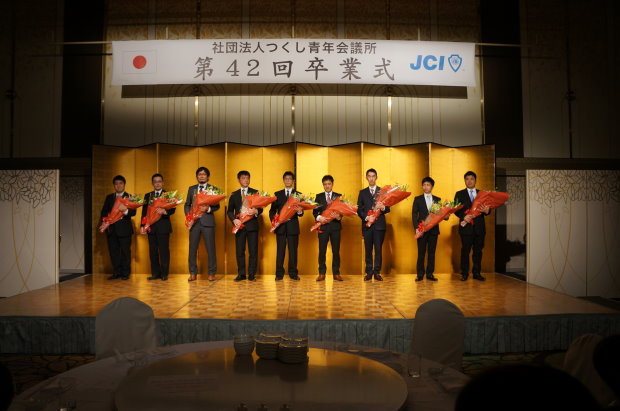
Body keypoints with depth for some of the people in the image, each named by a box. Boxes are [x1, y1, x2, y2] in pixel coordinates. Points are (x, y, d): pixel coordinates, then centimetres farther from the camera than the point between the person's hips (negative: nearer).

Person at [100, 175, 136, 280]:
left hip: (124, 229, -4)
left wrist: (126, 211, -30)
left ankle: (125, 273, 6)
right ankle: (117, 272, 14)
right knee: (113, 251, 5)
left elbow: (133, 212, -8)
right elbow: (104, 211, 13)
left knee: (125, 251, -2)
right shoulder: (109, 197, 17)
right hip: (111, 229, 4)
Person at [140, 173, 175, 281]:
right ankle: (155, 273, 12)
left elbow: (172, 209, -6)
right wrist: (142, 225, 2)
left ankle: (164, 274, 4)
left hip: (163, 226, -3)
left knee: (164, 250, -3)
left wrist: (164, 211, -27)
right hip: (151, 227, 4)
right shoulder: (147, 196, 16)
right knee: (153, 251, 5)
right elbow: (144, 211, 11)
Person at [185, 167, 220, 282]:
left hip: (207, 221, -2)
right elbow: (187, 204, 16)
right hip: (194, 222, 3)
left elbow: (217, 206, 1)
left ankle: (212, 273, 9)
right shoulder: (191, 189, 15)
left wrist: (208, 208, -18)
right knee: (192, 248, 4)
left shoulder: (213, 189, 6)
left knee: (210, 248, 0)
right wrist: (188, 215, -1)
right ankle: (193, 273, 13)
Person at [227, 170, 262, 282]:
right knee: (240, 251, 4)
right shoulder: (234, 195, 13)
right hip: (239, 225, 1)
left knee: (253, 251, -1)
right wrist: (234, 219, -9)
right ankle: (241, 274, 13)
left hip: (252, 225, -1)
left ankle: (252, 274, 7)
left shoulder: (255, 193, 8)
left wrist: (256, 211, -18)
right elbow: (230, 211, 10)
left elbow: (260, 209, 5)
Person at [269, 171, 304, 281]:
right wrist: (273, 220, -10)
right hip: (280, 226, 0)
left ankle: (293, 273, 10)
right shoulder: (277, 194, 12)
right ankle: (279, 274, 7)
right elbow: (272, 210, 8)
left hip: (293, 226, 0)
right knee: (280, 250, 2)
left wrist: (300, 211, -21)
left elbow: (301, 212, 2)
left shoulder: (298, 194, 9)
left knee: (293, 250, 2)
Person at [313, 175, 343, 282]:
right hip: (323, 226, 0)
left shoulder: (338, 196, 10)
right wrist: (318, 217, -15)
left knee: (336, 251, 2)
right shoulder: (319, 197, 11)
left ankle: (336, 274, 10)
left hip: (335, 226, 0)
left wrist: (339, 216, -16)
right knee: (322, 251, 0)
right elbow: (314, 211, 5)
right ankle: (321, 274, 8)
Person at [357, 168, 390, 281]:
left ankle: (377, 272, 7)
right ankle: (369, 272, 10)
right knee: (368, 250, 4)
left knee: (378, 249, 0)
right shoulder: (362, 192, 13)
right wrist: (366, 217, -11)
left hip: (379, 225, -1)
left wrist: (383, 207, -19)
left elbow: (388, 209, 4)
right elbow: (359, 209, 6)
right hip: (367, 224, 1)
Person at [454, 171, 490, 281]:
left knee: (478, 251, 6)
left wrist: (487, 211, -15)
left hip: (479, 227, 2)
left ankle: (477, 273, 14)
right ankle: (464, 273, 6)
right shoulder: (459, 194, 8)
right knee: (465, 251, -1)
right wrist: (463, 216, -17)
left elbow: (487, 208, 9)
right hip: (466, 226, -2)